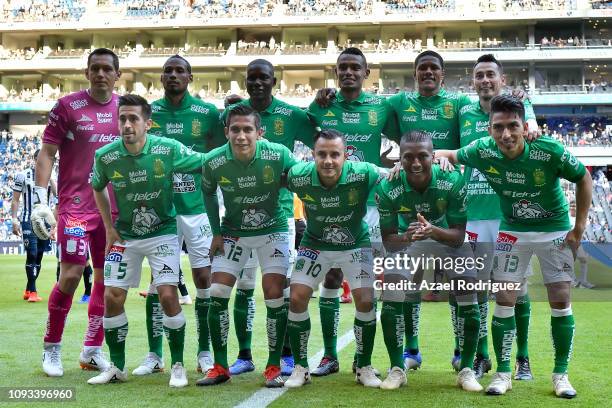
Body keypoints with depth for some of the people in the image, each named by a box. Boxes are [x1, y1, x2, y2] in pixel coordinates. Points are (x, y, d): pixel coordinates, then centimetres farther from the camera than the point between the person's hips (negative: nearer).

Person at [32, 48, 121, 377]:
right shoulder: (67, 106, -3)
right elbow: (47, 153, -3)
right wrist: (39, 200, -12)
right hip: (75, 204, -4)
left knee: (107, 278, 7)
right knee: (71, 275, -10)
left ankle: (92, 350, 19)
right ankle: (51, 349, 8)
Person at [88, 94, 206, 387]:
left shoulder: (168, 149, -19)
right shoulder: (105, 157, -12)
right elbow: (98, 189, 9)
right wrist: (109, 227, 5)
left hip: (163, 232, -2)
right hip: (124, 235, 3)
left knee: (168, 296, -14)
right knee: (112, 298, -1)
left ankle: (178, 365, 4)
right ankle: (116, 367, 18)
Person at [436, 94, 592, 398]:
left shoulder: (549, 151, -27)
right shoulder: (483, 152, -20)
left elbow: (584, 178, -10)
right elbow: (452, 155, 0)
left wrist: (579, 228, -10)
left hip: (555, 230, -2)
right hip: (512, 231, 2)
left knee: (561, 302, -3)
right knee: (504, 301, -2)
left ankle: (561, 374, 12)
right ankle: (503, 373, 11)